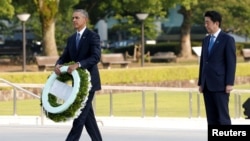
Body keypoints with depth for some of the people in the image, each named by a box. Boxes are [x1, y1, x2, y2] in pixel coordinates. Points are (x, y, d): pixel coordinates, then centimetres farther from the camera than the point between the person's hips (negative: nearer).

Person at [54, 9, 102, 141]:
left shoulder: (93, 36, -9)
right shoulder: (71, 39, 14)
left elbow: (96, 57, -21)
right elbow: (64, 57, 9)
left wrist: (78, 64, -33)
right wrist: (58, 65, -15)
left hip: (89, 81, -8)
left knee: (80, 114, -10)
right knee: (87, 115, 9)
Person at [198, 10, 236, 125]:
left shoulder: (228, 39, -5)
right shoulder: (206, 40, 16)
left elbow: (231, 63, -9)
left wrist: (229, 83, -15)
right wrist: (200, 83, 13)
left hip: (220, 85, -7)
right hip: (207, 85, 7)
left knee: (223, 116, -7)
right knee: (211, 117, 6)